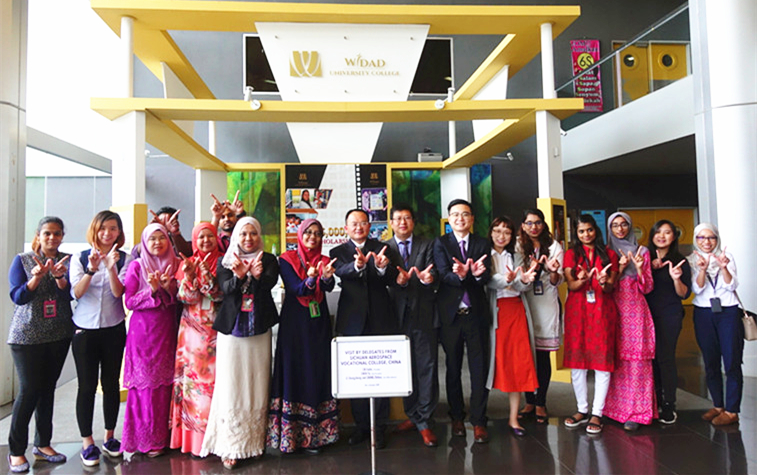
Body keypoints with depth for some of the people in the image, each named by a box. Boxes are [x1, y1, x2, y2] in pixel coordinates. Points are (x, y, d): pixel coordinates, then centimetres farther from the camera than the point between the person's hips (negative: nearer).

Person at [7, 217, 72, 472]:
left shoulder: (68, 260, 5)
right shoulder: (22, 260, 2)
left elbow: (71, 293, -6)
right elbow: (18, 297, -7)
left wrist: (59, 277, -24)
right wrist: (37, 277, -23)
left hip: (59, 335, 2)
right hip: (27, 335, -2)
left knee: (48, 388, 8)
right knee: (29, 389, -3)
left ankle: (43, 444, 20)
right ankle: (16, 450, 11)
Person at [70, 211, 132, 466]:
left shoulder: (124, 259, -1)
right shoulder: (80, 258, 1)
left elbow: (118, 291, -11)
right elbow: (77, 292, -9)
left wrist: (110, 267, -25)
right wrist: (92, 269, -24)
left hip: (114, 329, 0)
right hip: (85, 329, 0)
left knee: (111, 383, 9)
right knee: (87, 386, 3)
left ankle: (110, 436, 24)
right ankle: (87, 442, 16)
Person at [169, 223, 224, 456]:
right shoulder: (187, 264, 6)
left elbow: (220, 294, -9)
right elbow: (185, 297, -3)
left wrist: (206, 274, -22)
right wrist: (189, 277, -20)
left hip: (215, 329, -1)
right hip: (192, 329, 1)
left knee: (214, 377, 0)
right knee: (191, 376, 1)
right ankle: (194, 437, 13)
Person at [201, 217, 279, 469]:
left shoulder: (268, 260, 6)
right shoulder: (225, 262, 6)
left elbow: (271, 282, -13)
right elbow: (225, 288, -11)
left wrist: (257, 275, -34)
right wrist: (239, 276, -31)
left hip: (259, 332, 1)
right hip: (231, 330, -1)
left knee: (257, 388, 6)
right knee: (231, 388, -1)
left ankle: (255, 441, 20)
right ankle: (230, 446, 9)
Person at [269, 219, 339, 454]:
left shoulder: (325, 262, 9)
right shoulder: (286, 260, 2)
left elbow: (329, 286, -10)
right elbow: (295, 288, -13)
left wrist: (326, 276, -32)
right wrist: (310, 279, -32)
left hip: (319, 323, 3)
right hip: (294, 323, -2)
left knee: (318, 372, 2)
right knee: (295, 371, -2)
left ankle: (314, 434, 11)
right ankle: (292, 433, 8)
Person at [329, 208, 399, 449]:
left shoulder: (381, 249, 6)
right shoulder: (338, 252, 5)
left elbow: (391, 279, -8)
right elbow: (342, 272, -17)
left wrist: (382, 267, -31)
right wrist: (357, 265, -40)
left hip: (380, 320, 0)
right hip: (353, 321, 0)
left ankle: (379, 427, 15)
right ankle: (361, 425, 23)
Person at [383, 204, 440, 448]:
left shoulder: (427, 245, 8)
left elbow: (434, 278, -4)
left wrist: (428, 279, -27)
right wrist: (399, 280, -23)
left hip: (424, 314, -1)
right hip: (399, 315, 1)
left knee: (427, 366, -2)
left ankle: (423, 421, 7)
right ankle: (412, 415, 24)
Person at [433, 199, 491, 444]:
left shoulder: (482, 244, 6)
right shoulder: (441, 243, 3)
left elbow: (486, 278, -6)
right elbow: (444, 276, -11)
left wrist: (477, 273, -29)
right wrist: (459, 275, -33)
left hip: (476, 314, 0)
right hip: (451, 313, 0)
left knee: (479, 368, 1)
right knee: (453, 368, 11)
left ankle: (479, 421, 12)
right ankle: (457, 417, 27)